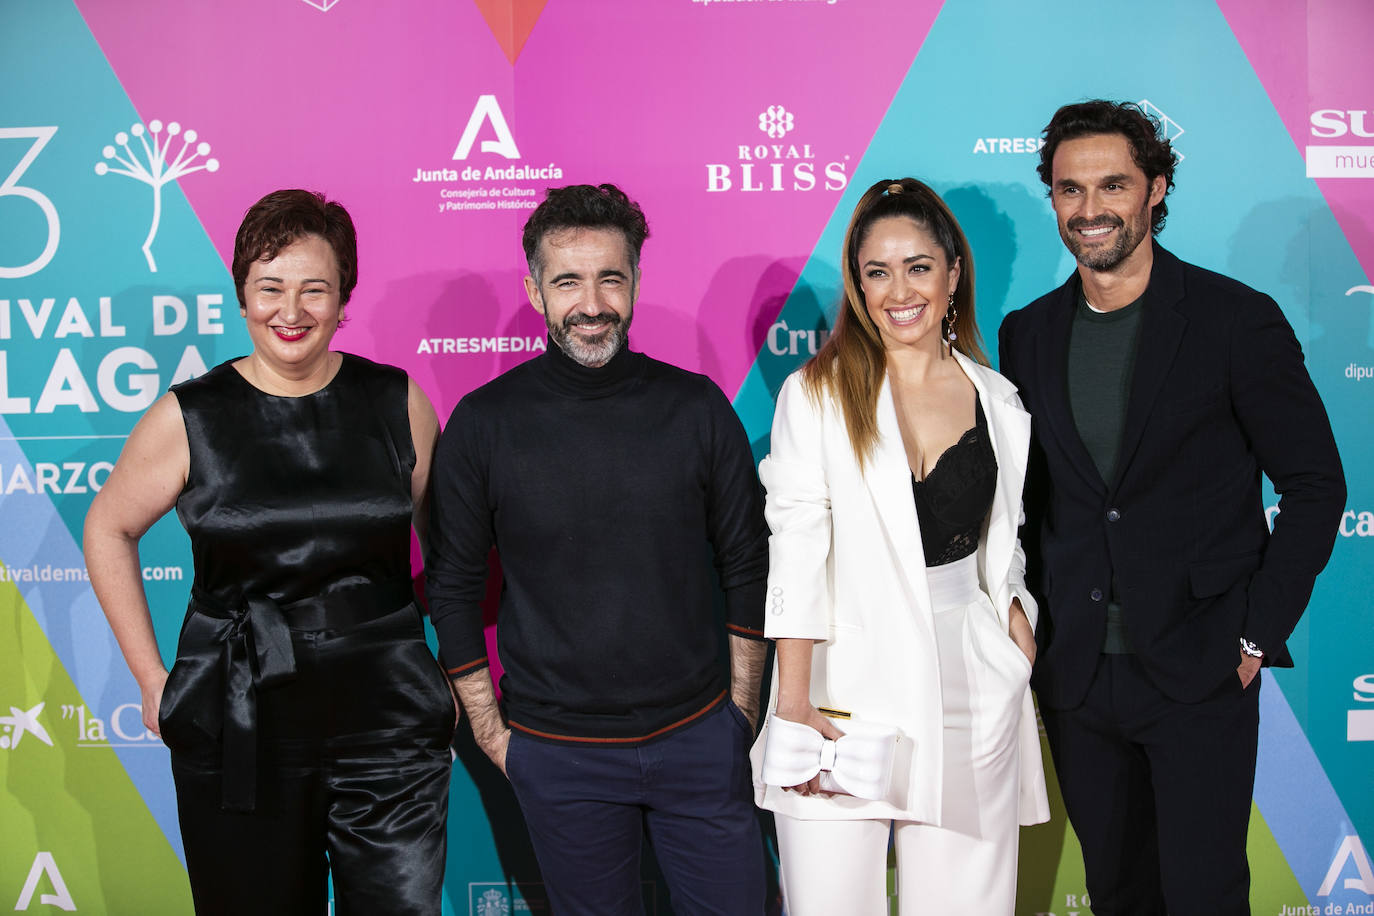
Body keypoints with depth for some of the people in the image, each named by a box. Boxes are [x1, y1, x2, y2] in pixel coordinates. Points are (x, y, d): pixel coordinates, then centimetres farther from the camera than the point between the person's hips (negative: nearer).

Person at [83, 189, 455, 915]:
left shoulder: (399, 404, 1)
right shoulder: (190, 417, -2)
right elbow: (108, 530, 11)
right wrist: (152, 676, 6)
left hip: (388, 721, 1)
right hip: (239, 731, 0)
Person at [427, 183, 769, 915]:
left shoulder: (697, 407, -3)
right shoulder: (483, 424, -6)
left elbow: (746, 568, 5)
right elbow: (453, 591, 2)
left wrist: (742, 713, 5)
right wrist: (490, 734, 1)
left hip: (699, 738, 1)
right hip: (558, 757, -1)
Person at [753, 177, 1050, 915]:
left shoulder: (998, 403, 9)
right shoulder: (817, 393, -1)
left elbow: (1004, 556, 16)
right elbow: (795, 548, -8)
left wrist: (1026, 661, 5)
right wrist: (793, 701, -13)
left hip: (969, 686, 3)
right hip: (846, 682, -2)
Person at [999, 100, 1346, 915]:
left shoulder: (1237, 319, -7)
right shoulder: (1027, 334, 5)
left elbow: (1315, 485, -4)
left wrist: (1258, 634, -8)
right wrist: (1035, 621, 4)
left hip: (1200, 672, -3)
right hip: (1075, 676, 4)